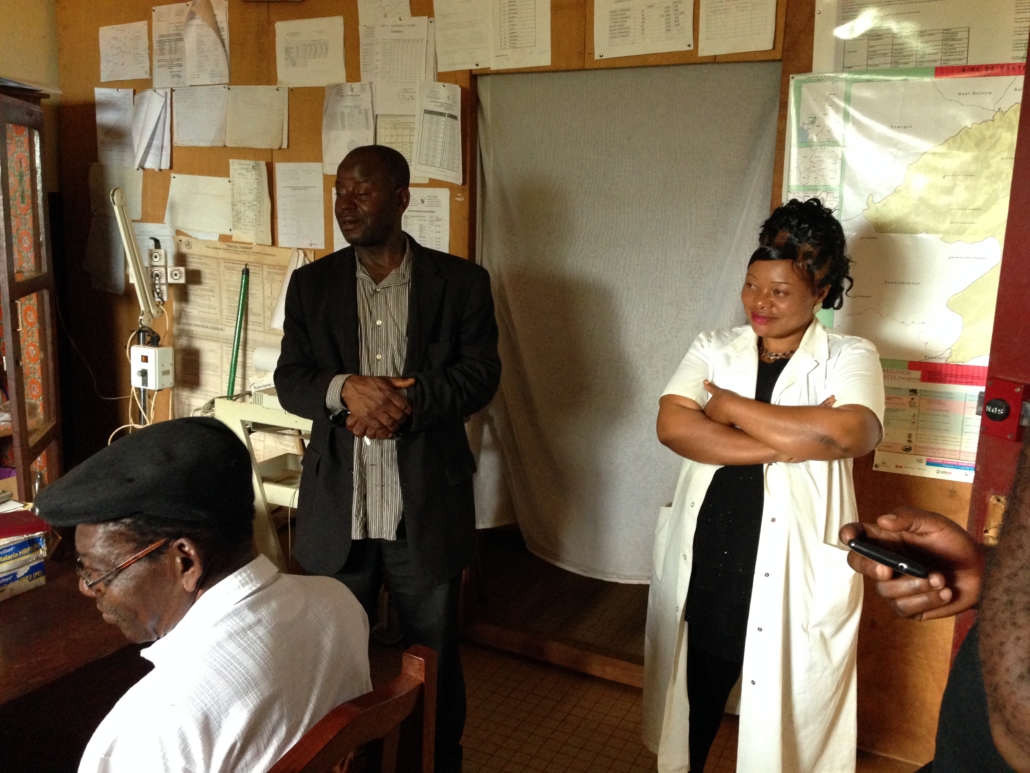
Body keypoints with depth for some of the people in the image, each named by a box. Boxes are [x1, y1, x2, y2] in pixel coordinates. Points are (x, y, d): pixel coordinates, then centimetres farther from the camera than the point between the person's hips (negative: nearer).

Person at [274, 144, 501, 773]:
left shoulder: (461, 282, -2)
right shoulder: (312, 283, 5)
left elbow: (480, 375, -8)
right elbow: (289, 381, 0)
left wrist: (407, 403, -24)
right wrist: (346, 388, -22)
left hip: (428, 512, -2)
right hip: (337, 511, 2)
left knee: (436, 658, 16)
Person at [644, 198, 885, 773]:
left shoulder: (850, 358, -3)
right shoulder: (713, 349, 5)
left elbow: (850, 434, -23)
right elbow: (673, 426, -11)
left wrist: (728, 405, -14)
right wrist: (787, 443, -19)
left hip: (793, 574, -2)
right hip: (704, 563, 3)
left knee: (783, 714, 13)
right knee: (695, 699, 17)